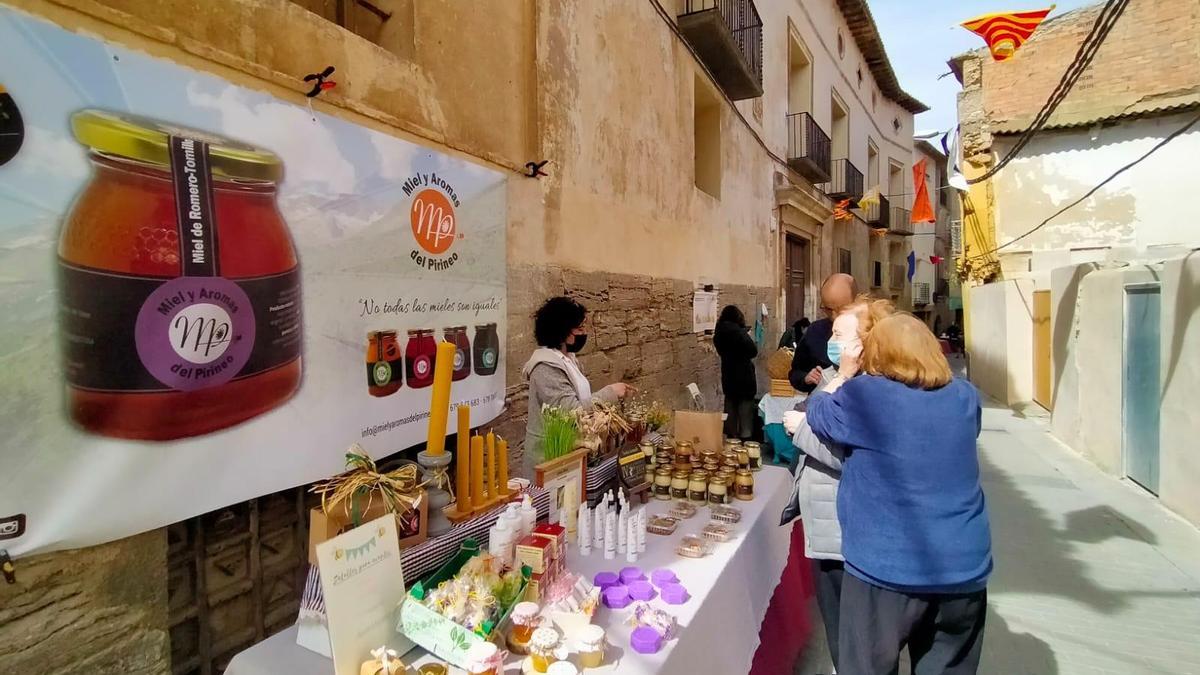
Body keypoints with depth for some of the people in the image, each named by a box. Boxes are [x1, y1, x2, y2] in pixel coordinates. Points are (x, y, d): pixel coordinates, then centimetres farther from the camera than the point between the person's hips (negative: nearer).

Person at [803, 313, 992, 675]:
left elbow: (817, 412, 4)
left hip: (886, 570, -4)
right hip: (964, 568, 4)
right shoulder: (965, 397, 2)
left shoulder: (862, 395, -14)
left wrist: (844, 375, 19)